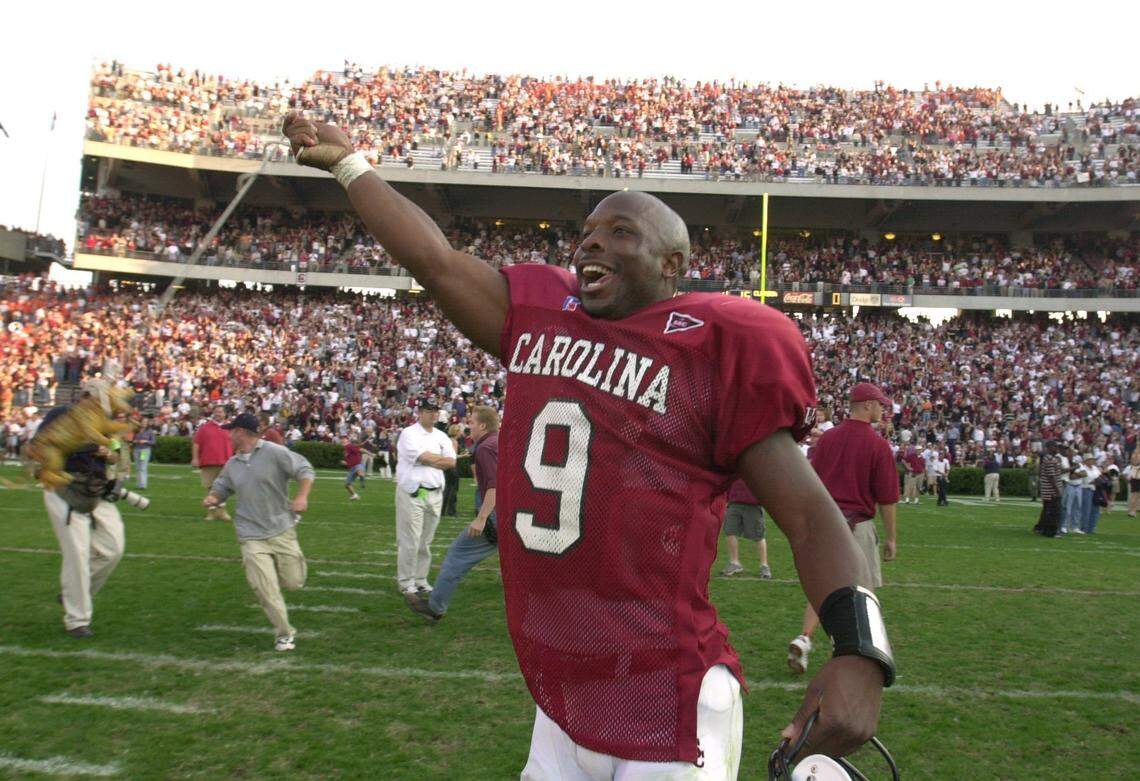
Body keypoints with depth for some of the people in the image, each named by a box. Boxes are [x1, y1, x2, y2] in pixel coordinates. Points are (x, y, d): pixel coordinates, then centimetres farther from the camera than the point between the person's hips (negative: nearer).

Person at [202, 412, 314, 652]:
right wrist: (213, 498, -5)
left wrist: (302, 496, -26)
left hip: (282, 531, -3)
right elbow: (221, 488, 19)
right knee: (265, 588, -7)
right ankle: (284, 634, 8)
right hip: (251, 536, 3)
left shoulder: (275, 453, -8)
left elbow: (305, 470, -10)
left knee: (293, 582, 2)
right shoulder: (232, 464, 9)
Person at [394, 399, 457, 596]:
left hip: (435, 493, 6)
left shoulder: (442, 437, 14)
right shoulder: (409, 434, -4)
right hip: (412, 492, -5)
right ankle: (406, 582, 3)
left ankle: (421, 580, 18)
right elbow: (424, 457, -16)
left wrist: (429, 460, -8)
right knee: (409, 541, -5)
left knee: (426, 541, 10)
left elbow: (451, 462, 1)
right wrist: (442, 458, -1)